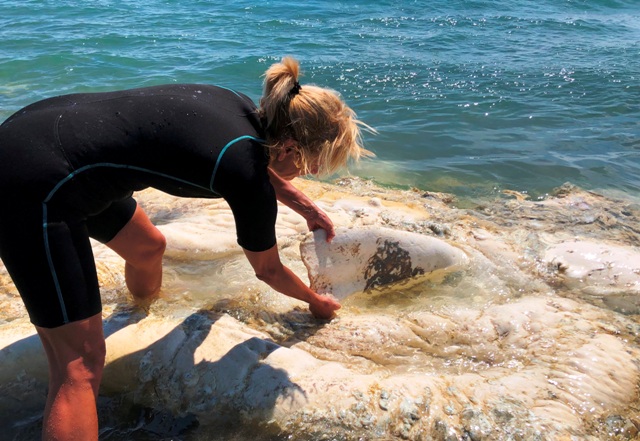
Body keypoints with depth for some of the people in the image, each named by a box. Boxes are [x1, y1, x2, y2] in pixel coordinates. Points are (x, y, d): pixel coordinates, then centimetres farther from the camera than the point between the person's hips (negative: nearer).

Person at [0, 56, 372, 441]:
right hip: (31, 189, -10)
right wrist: (317, 301, 18)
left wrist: (310, 211, 31)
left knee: (149, 248, 26)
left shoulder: (244, 109, 0)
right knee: (82, 363, -6)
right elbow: (269, 270, 0)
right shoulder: (249, 179, -20)